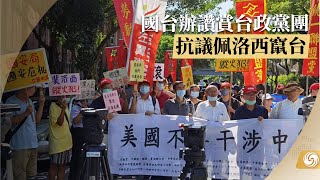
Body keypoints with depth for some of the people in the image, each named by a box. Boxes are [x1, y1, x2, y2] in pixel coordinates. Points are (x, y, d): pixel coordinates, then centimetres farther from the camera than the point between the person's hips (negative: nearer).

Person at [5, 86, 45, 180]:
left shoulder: (29, 101, 16)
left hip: (33, 144, 8)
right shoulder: (11, 101, -10)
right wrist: (25, 114, -23)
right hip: (20, 146, -8)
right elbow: (9, 121, -18)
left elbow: (37, 119, 17)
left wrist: (41, 104, 8)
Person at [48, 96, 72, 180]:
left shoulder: (64, 106, 13)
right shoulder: (53, 106, -12)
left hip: (66, 141, 8)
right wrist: (63, 108, -25)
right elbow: (59, 122, -21)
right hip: (57, 142, -8)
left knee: (62, 165, 11)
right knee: (54, 166, -2)